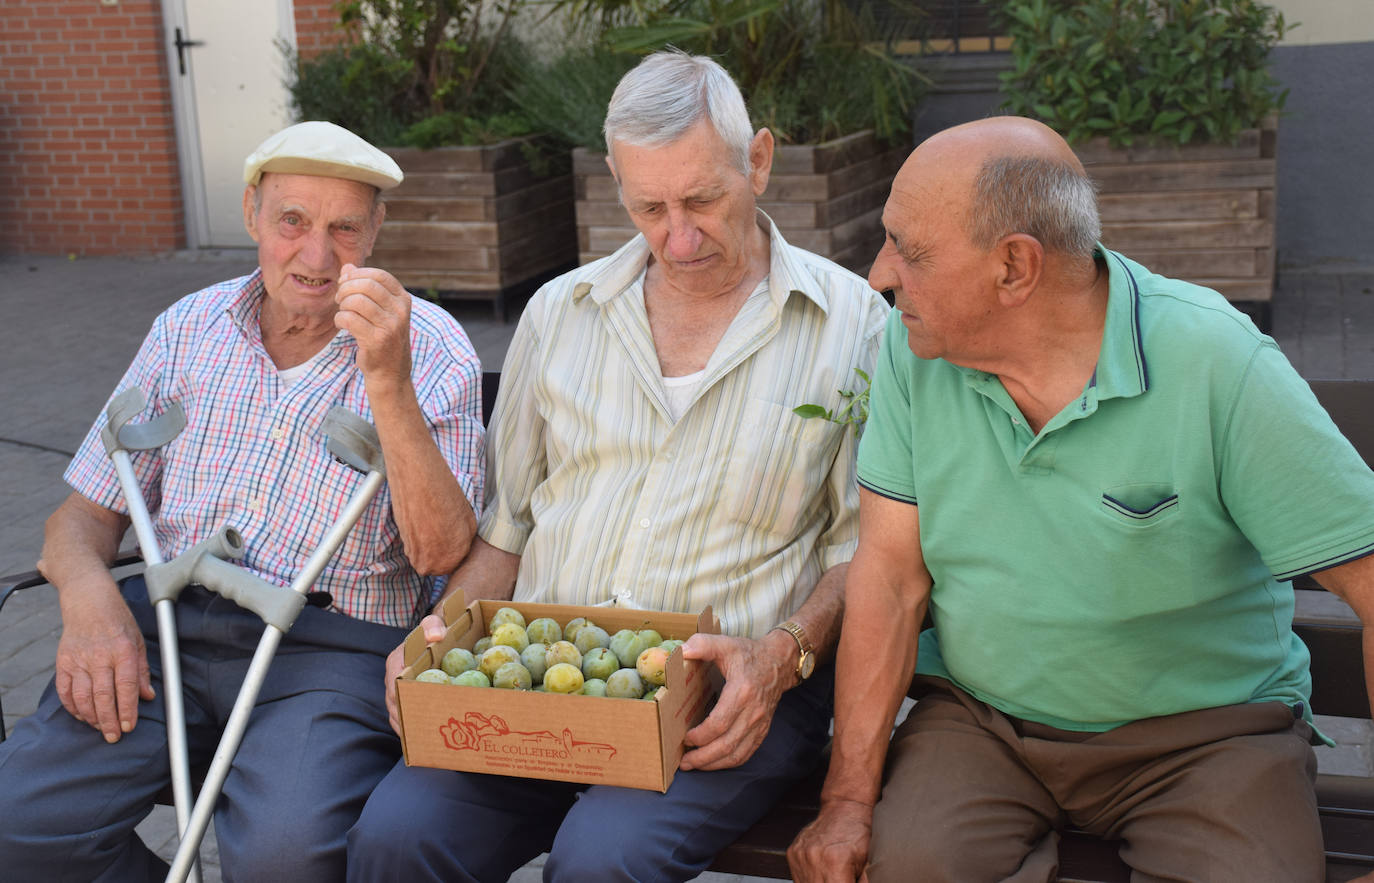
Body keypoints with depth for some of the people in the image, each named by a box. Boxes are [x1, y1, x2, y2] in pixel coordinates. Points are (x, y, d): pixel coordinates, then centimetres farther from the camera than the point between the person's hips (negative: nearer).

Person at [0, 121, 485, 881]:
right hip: (168, 627, 4)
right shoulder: (189, 328, 12)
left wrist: (389, 383, -23)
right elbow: (84, 513, 14)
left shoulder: (430, 348, 1)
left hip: (333, 647, -3)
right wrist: (88, 596, -9)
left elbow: (440, 552, -11)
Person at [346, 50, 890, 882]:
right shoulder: (559, 312, 13)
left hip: (729, 690, -3)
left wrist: (782, 655, -16)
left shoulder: (851, 322, 2)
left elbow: (867, 546, 1)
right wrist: (445, 628, -1)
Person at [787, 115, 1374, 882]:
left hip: (1206, 725, -2)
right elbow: (890, 573, -6)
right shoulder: (915, 346, -6)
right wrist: (850, 797, -13)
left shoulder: (1220, 365, -19)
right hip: (981, 716, 2)